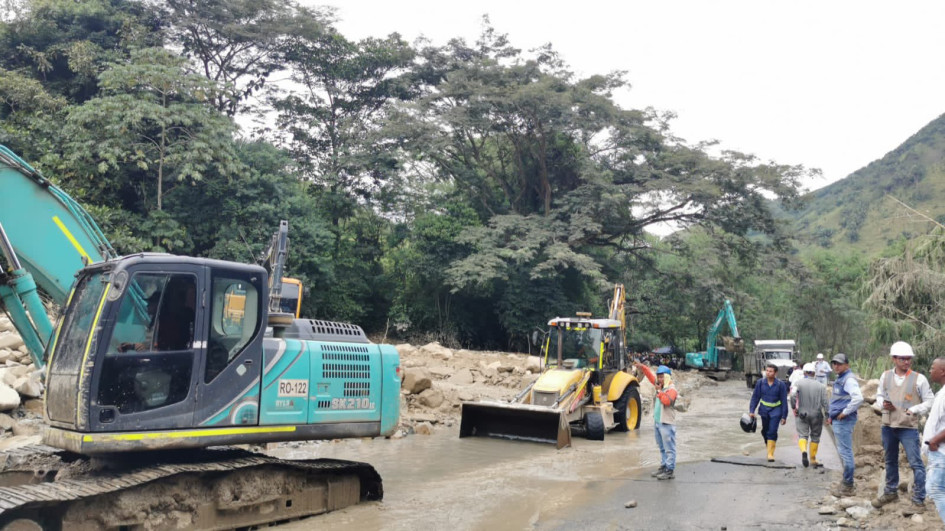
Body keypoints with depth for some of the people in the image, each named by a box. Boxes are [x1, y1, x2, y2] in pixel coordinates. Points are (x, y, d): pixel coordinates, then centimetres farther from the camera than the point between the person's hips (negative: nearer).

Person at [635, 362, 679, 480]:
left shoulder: (671, 389, -13)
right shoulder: (660, 385, 12)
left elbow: (667, 401, -30)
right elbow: (650, 376, 20)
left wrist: (659, 391, -21)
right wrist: (642, 367, 11)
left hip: (666, 424, -9)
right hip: (657, 422, 9)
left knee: (669, 448, -6)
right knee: (662, 448, 16)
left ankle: (669, 471, -5)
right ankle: (663, 467, 25)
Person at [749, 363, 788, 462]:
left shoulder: (780, 385, -10)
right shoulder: (760, 382, -4)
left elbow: (784, 401, -4)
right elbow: (755, 397, 2)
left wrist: (784, 416, -4)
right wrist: (751, 410, -3)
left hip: (776, 410, -3)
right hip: (764, 409, 3)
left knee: (772, 431, -11)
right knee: (765, 431, 13)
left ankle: (770, 453, -5)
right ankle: (768, 446, 36)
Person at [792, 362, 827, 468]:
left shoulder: (799, 383, -3)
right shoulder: (821, 386, 0)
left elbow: (793, 395, -19)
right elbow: (825, 402, -6)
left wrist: (793, 408, -7)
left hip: (802, 414, -1)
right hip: (816, 415, 1)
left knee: (802, 435, -1)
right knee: (815, 436, 14)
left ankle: (803, 451, -30)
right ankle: (812, 459, 20)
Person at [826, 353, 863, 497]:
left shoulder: (849, 379, -16)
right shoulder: (839, 379, 15)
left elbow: (858, 398, -29)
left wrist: (845, 412, -22)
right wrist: (831, 415, 18)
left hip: (844, 421, -10)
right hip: (837, 420, 10)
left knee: (845, 452, -4)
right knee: (843, 451, 17)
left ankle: (848, 486, 3)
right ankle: (846, 482, 27)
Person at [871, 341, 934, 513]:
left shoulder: (919, 378, -9)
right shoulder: (886, 376, 2)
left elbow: (930, 401, -3)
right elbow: (879, 395, 14)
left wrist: (915, 410, -16)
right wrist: (882, 403, -7)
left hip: (909, 428, -4)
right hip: (888, 426, 4)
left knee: (916, 464, -4)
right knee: (890, 461, 19)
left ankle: (919, 500, 6)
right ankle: (890, 492, 35)